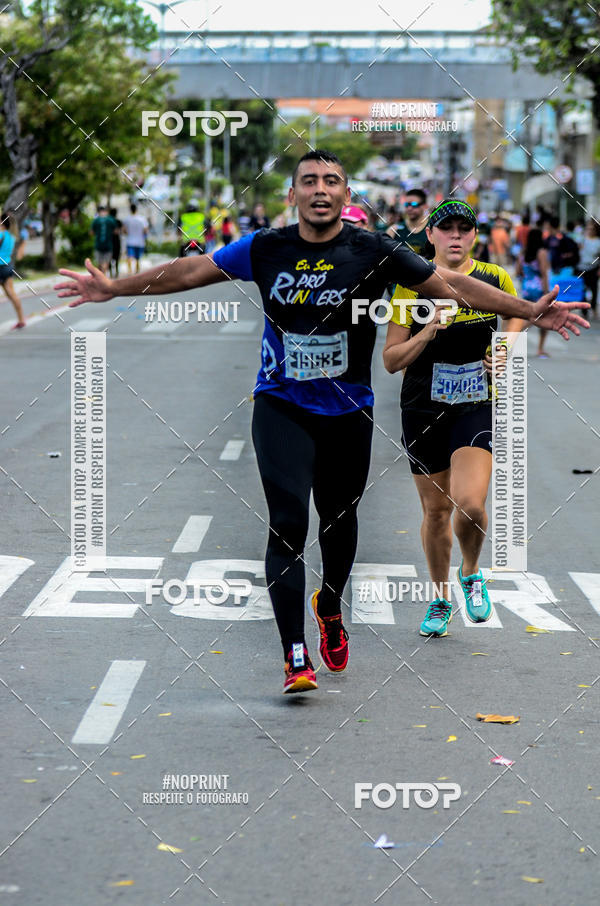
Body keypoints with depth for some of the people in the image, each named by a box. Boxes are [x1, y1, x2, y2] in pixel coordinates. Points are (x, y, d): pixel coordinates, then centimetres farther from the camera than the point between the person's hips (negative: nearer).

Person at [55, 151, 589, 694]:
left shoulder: (374, 252, -6)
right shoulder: (265, 250, -3)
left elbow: (453, 285, -4)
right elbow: (189, 272, 4)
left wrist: (531, 310, -9)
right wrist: (114, 288, 3)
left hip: (347, 411, 1)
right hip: (282, 408, -1)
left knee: (339, 519, 14)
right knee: (288, 522, -13)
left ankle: (330, 608, 45)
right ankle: (295, 656, -11)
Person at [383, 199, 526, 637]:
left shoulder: (496, 280, 0)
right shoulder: (411, 286, -3)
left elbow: (516, 313, 21)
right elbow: (391, 360, -3)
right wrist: (428, 332, -19)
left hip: (478, 406, -1)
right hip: (424, 410, 1)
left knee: (470, 502, -19)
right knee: (436, 508, 9)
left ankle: (472, 573, 12)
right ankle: (441, 598, 30)